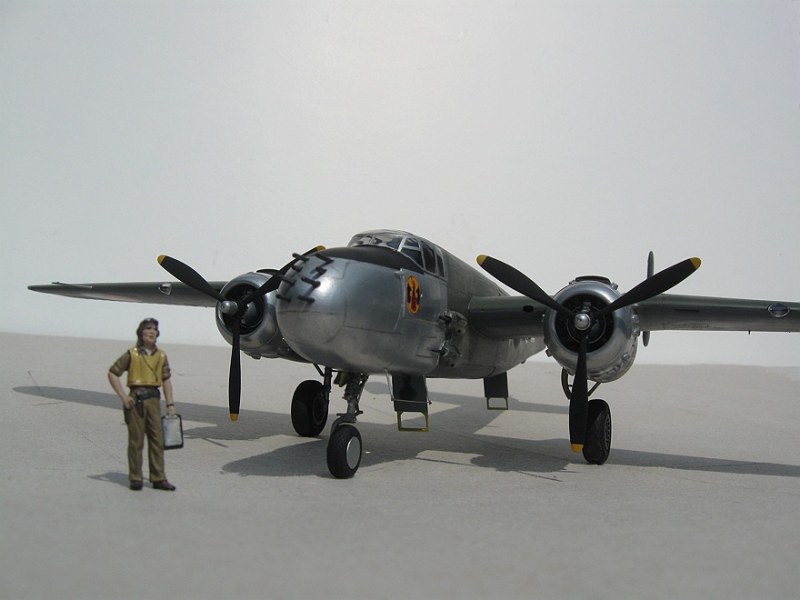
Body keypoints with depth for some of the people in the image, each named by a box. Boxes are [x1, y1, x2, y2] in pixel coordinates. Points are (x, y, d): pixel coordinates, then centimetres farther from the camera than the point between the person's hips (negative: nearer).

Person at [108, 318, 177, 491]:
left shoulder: (161, 356, 9)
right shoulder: (132, 354, -2)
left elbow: (166, 380, 13)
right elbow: (112, 374, 0)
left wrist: (170, 404, 7)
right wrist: (123, 397, -6)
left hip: (154, 399, 4)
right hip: (136, 399, -4)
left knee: (157, 439, 4)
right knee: (136, 440, 2)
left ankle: (158, 478, 11)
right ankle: (135, 478, 12)